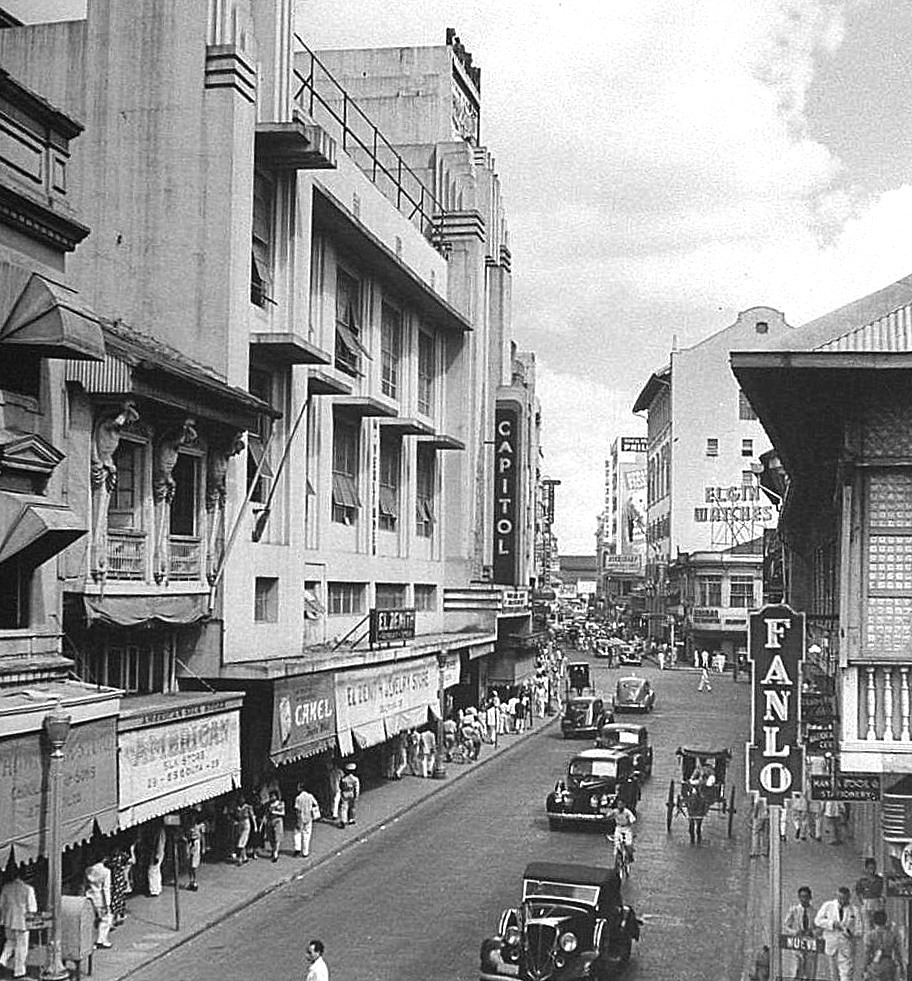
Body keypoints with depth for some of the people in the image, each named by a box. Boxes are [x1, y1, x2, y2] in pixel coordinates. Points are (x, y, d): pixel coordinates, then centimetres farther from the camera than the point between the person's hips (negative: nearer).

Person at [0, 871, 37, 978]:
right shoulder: (28, 889, -13)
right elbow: (32, 908, -11)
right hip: (22, 921, -4)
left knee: (10, 941, 27)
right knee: (21, 946, 7)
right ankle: (18, 971, 12)